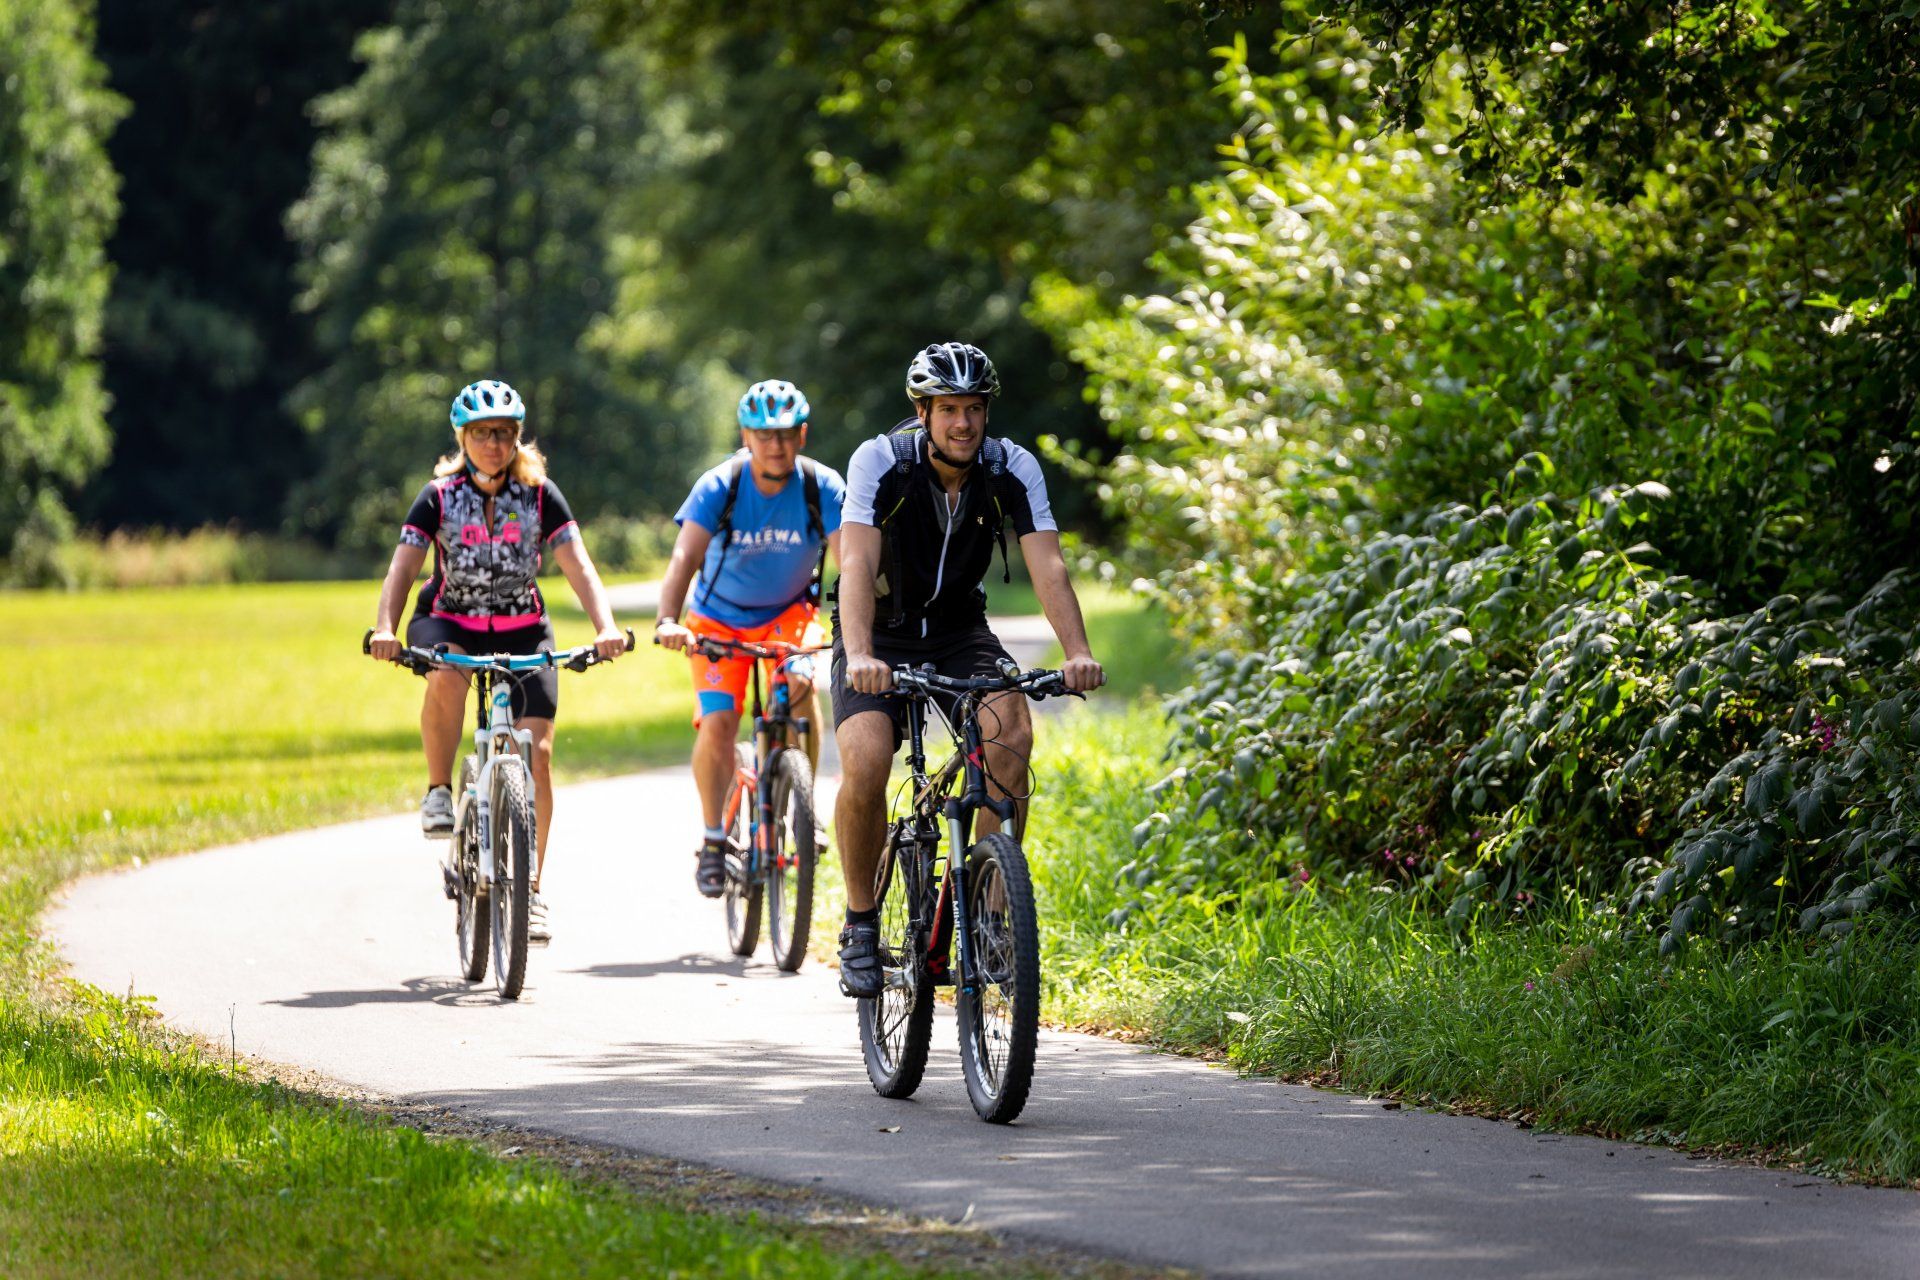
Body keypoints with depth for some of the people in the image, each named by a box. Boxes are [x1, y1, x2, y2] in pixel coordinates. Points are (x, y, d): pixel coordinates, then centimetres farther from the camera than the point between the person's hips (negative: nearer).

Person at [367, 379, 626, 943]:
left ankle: (531, 890, -3)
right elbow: (403, 567, -16)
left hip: (521, 630, 1)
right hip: (449, 623, -1)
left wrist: (605, 626, -29)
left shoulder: (539, 494, -5)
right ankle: (439, 791, -16)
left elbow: (578, 566, -11)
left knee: (537, 752, -13)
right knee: (445, 678, -38)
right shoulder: (440, 495, -7)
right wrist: (384, 628, -34)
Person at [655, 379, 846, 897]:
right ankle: (713, 838, 5)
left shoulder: (823, 488, -19)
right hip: (720, 618, 0)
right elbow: (685, 557, -33)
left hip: (789, 611, 0)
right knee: (716, 725, -17)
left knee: (801, 680, -30)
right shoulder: (718, 487, -22)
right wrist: (669, 620, -51)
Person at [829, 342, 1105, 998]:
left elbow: (1047, 566, -23)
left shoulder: (1013, 469, -15)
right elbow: (857, 565, -33)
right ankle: (860, 922, -6)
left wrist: (1077, 653, -41)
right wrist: (860, 657, -50)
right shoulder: (880, 461, -22)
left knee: (1012, 734, -26)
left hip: (959, 629, 2)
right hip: (882, 632, -2)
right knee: (865, 763, -26)